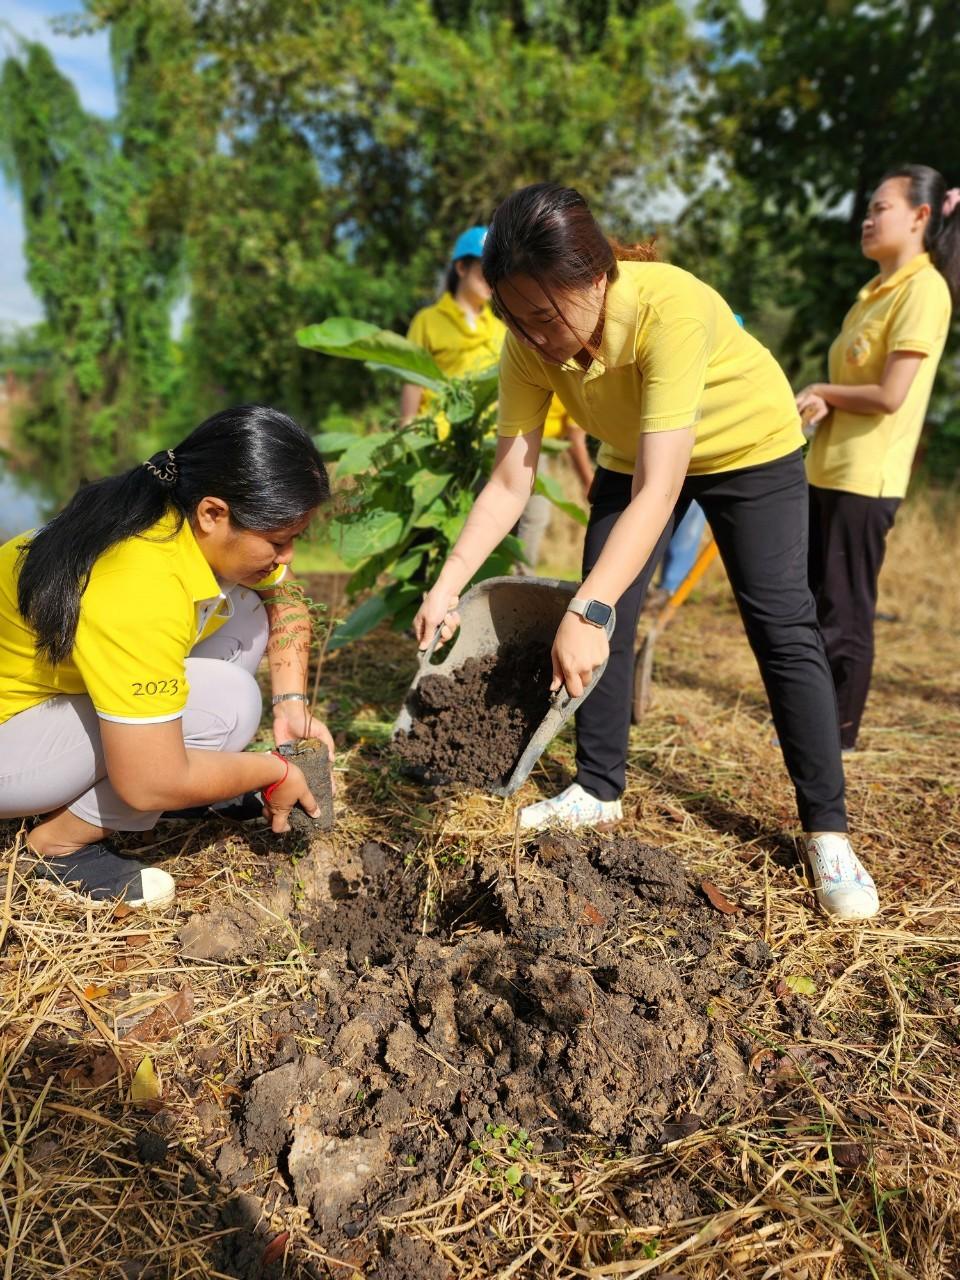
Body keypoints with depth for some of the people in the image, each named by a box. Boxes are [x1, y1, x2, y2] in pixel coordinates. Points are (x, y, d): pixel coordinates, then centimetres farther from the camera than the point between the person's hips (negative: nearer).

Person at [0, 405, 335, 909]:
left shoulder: (210, 526, -12)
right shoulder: (137, 592, -37)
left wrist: (292, 703, -8)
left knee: (243, 616, 0)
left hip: (57, 678, 9)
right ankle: (62, 842, -4)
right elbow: (151, 783, -34)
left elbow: (286, 602, 6)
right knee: (226, 700, -24)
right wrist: (273, 772, -19)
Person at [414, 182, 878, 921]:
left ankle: (828, 832, 2)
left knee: (783, 629, -8)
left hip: (749, 446, -4)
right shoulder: (531, 342, -23)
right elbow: (509, 483, -21)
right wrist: (449, 584, -32)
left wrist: (587, 612, -55)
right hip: (634, 455, 5)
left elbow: (658, 491, -46)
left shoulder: (671, 307, -40)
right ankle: (599, 789, 13)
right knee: (604, 616, -3)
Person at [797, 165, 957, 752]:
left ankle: (838, 736, 12)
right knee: (813, 602, 15)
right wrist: (822, 403, -3)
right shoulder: (879, 288, 17)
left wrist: (821, 391, -4)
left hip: (866, 476, -9)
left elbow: (889, 395, -19)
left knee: (846, 611, -1)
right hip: (830, 468, 9)